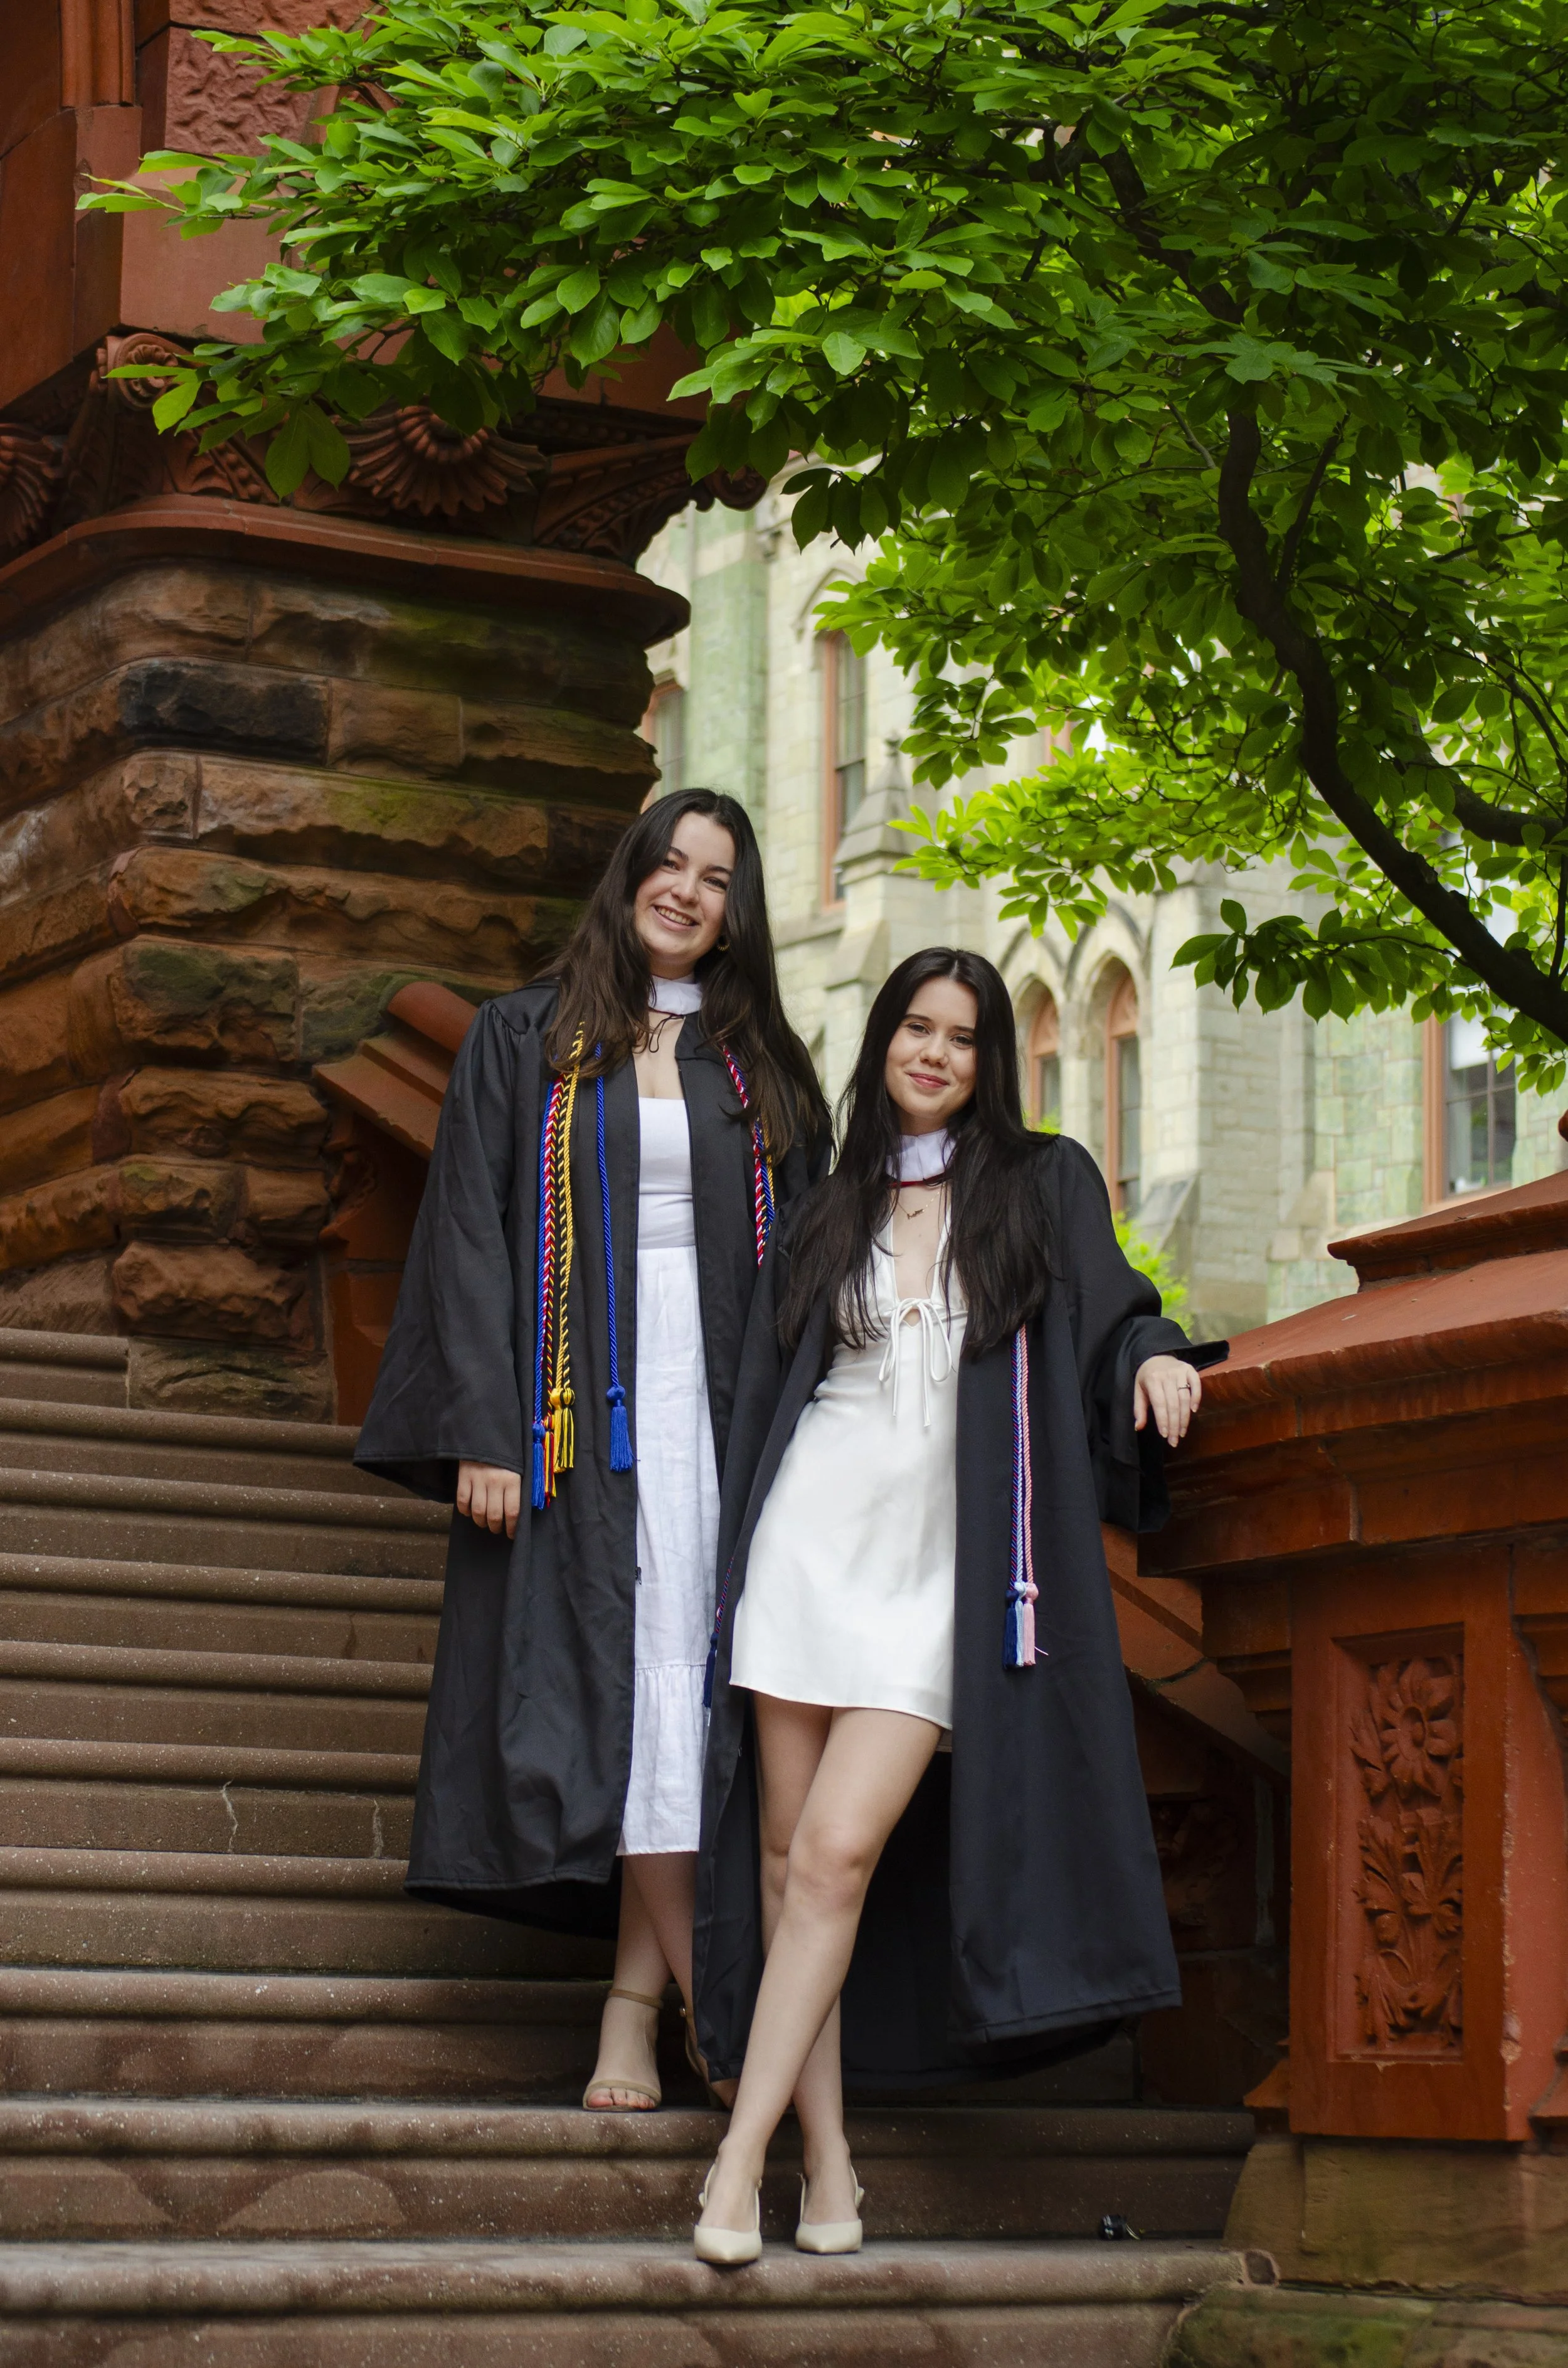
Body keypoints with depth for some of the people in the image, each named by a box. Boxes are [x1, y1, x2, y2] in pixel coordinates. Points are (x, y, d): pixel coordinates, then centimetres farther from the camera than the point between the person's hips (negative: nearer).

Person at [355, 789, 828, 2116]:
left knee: (686, 1679, -4)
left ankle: (637, 2000, 0)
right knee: (622, 1680, -9)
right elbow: (473, 1237, 1)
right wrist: (483, 1433, -9)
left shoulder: (761, 1064, 15)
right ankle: (710, 2004, -7)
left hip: (722, 1404, 2)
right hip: (582, 1409, -2)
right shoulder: (527, 1040, 7)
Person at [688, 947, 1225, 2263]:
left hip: (939, 1575, -2)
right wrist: (745, 1559, 15)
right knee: (787, 1854, 0)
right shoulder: (832, 1214, 13)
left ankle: (740, 2160, -11)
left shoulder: (1045, 1185, 8)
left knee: (837, 1855, -14)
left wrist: (1155, 1357, -11)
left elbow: (1109, 1312, 11)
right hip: (812, 1547, 3)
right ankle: (826, 2157, 7)